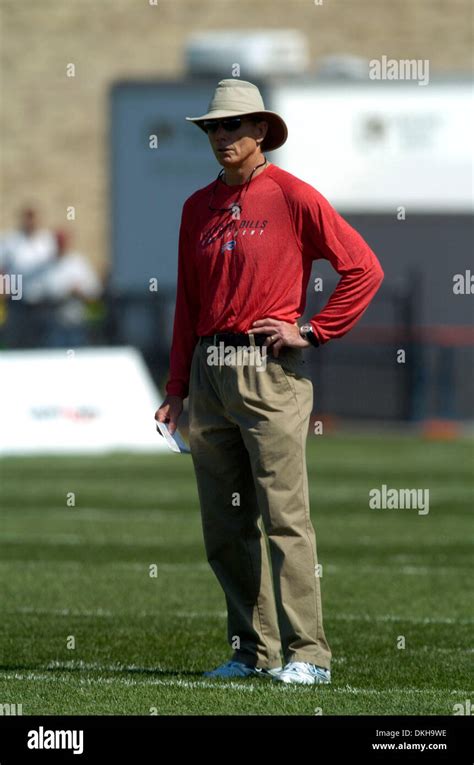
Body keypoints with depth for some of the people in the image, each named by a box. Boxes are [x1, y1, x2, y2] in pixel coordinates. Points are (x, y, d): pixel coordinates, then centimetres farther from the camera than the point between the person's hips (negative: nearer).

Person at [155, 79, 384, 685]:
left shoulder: (292, 196, -3)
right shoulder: (198, 207, 15)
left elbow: (364, 269, -5)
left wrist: (312, 332, -8)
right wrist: (177, 387, 14)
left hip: (270, 371, -6)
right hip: (210, 373, 6)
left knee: (283, 517, -10)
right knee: (222, 528, 6)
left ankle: (306, 653, -10)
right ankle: (252, 650, 12)